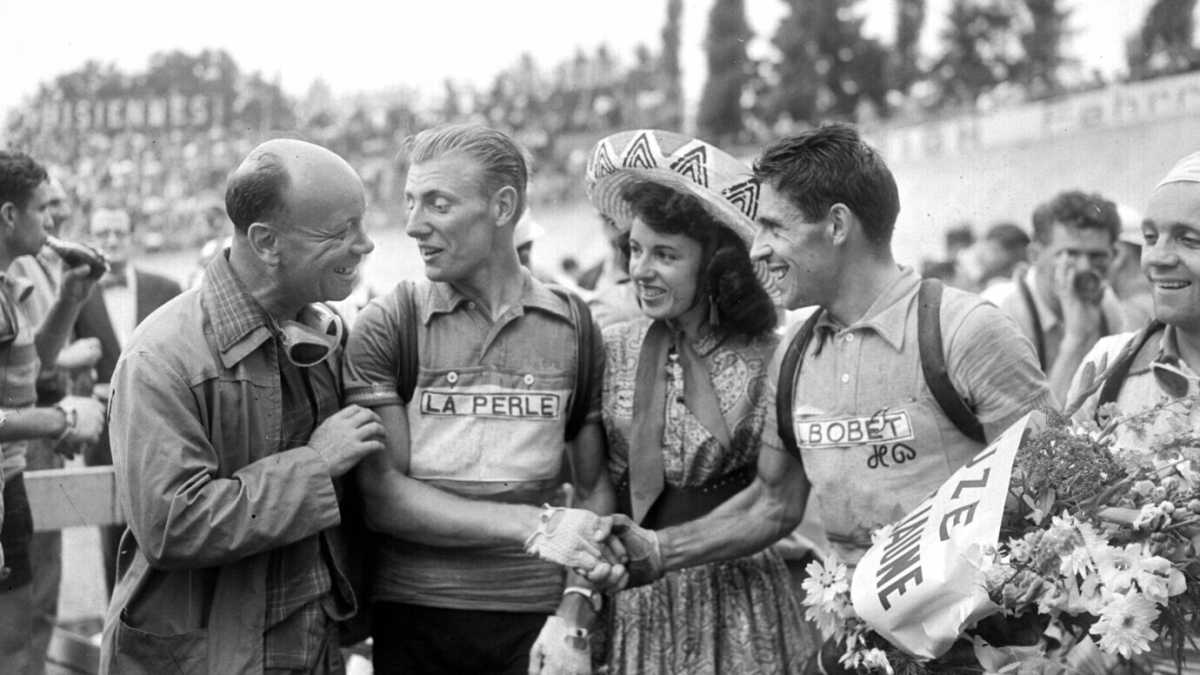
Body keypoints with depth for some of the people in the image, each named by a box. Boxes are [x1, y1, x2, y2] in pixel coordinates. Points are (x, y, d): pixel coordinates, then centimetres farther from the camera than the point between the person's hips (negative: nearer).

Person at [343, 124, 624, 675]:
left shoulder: (573, 329, 2)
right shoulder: (387, 326, -3)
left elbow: (596, 491, 4)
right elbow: (382, 497, -9)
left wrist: (573, 615, -9)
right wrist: (533, 525, -15)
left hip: (536, 617, 1)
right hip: (413, 615, -1)